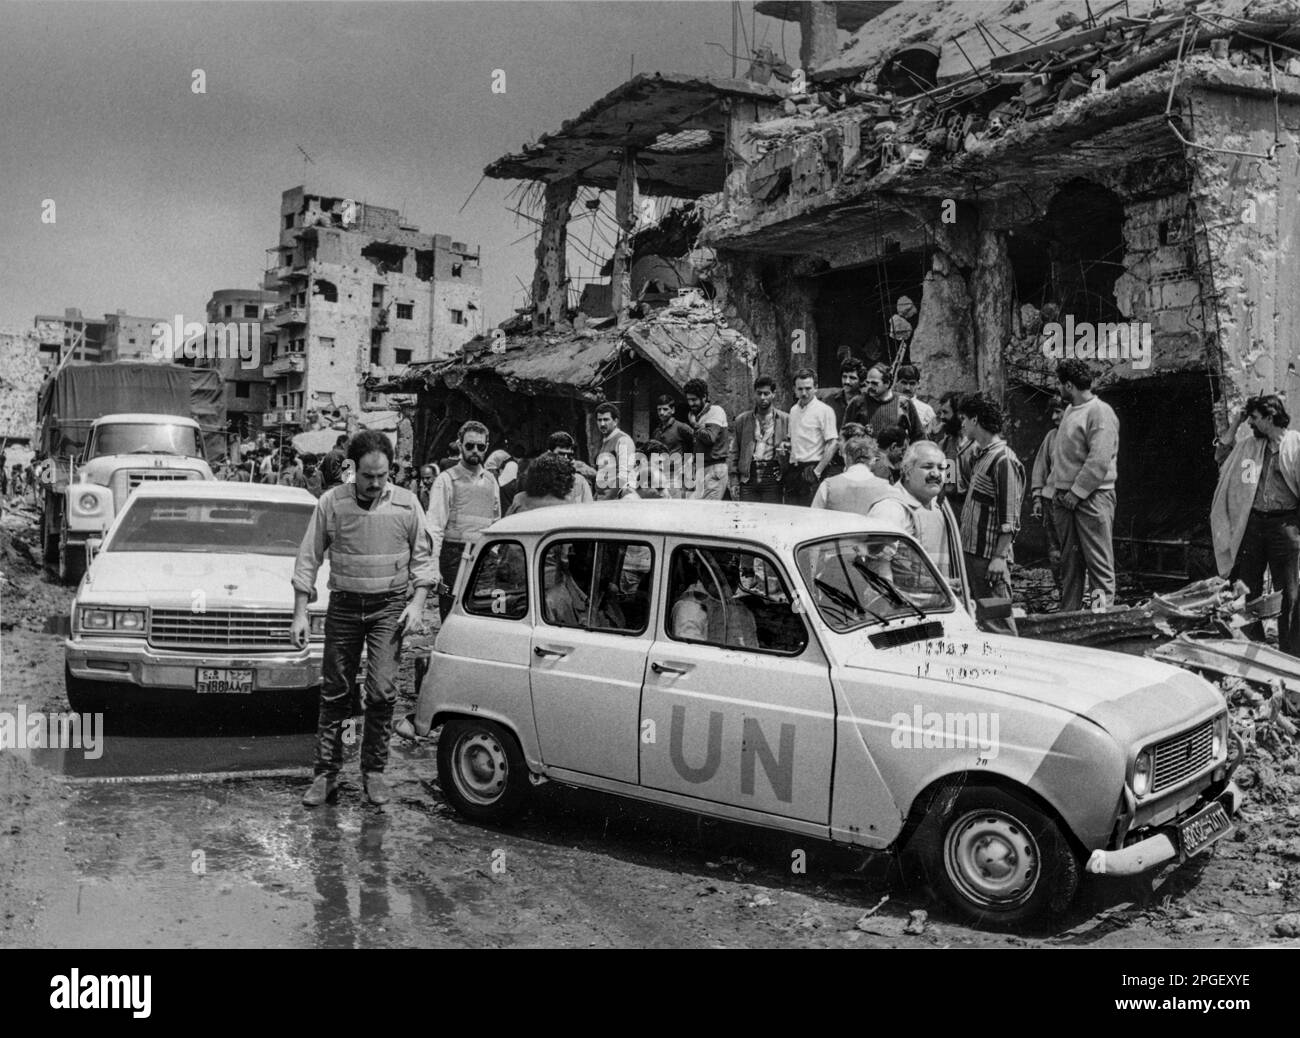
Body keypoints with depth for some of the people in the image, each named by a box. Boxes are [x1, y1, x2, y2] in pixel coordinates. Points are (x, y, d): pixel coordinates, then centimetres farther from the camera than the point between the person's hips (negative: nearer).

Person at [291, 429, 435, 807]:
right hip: (344, 605, 0)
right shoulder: (331, 502, -4)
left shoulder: (406, 503, -2)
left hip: (389, 606, 0)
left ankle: (374, 771, 9)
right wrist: (300, 614, -2)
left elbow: (421, 557, 7)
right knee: (334, 692, 5)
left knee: (382, 691, -5)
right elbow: (308, 560, 0)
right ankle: (326, 773, 14)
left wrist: (417, 602, -4)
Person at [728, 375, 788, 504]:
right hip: (748, 478, 2)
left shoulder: (785, 420, 6)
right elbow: (733, 453, 12)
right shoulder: (742, 420, 12)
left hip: (773, 479, -2)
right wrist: (733, 481, 4)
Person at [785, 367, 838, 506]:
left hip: (811, 468, -7)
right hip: (793, 469, 7)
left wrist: (817, 472, -15)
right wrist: (785, 446, 6)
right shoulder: (793, 410, 16)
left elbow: (833, 444, -11)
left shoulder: (824, 410, -6)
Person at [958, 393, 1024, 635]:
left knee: (997, 619, -6)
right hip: (972, 551, 10)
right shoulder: (981, 455, 14)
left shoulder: (1003, 460, -15)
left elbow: (1010, 519, -18)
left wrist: (999, 557, -21)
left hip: (990, 555, -10)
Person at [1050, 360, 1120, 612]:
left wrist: (1077, 492, -17)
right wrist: (1058, 489, 10)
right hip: (1065, 497, 8)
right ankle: (1068, 612, 17)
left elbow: (1099, 461, -19)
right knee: (1069, 561, 11)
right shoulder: (1070, 411, 17)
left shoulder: (1100, 413, -10)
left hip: (1092, 497, -8)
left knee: (1099, 560, -6)